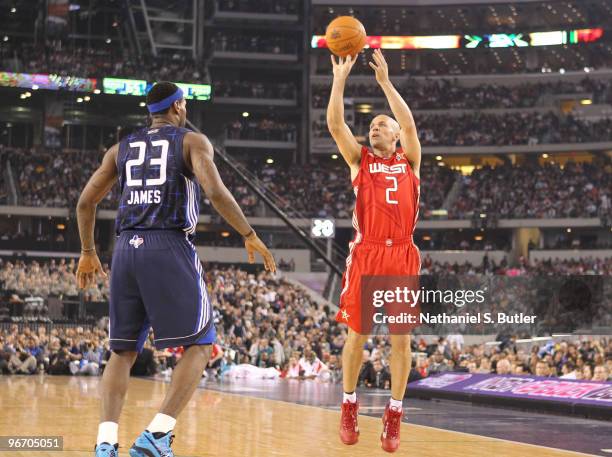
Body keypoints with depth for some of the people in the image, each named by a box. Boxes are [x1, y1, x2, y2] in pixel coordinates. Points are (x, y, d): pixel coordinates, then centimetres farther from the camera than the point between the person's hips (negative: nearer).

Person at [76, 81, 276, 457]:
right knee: (199, 345, 3)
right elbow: (216, 192, -12)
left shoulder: (122, 148, 18)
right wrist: (250, 236, -3)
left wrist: (88, 252, 29)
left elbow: (86, 202, 17)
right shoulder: (193, 141, 5)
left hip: (127, 248, 5)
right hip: (171, 247, -5)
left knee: (123, 351, 13)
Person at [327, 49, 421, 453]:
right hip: (366, 254, 0)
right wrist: (340, 78, -5)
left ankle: (395, 413, 8)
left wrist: (384, 80, -5)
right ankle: (349, 404, 17)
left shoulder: (409, 160, 15)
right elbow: (335, 124, 0)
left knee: (401, 336, -1)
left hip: (402, 256, 0)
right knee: (357, 334, 0)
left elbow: (410, 124, -2)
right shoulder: (359, 159, 14)